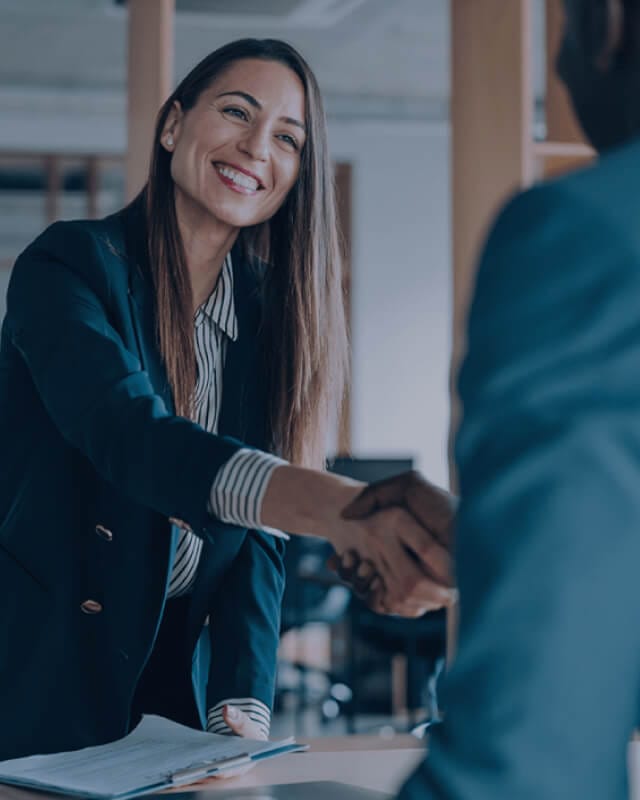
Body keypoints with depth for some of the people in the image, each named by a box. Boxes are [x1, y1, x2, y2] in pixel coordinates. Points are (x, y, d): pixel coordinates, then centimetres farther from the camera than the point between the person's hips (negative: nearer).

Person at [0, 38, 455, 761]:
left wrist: (242, 711, -14)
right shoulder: (72, 264, -12)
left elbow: (256, 538, 2)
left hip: (176, 685, 5)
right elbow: (127, 433, -30)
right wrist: (338, 507, -46)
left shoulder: (268, 314, 5)